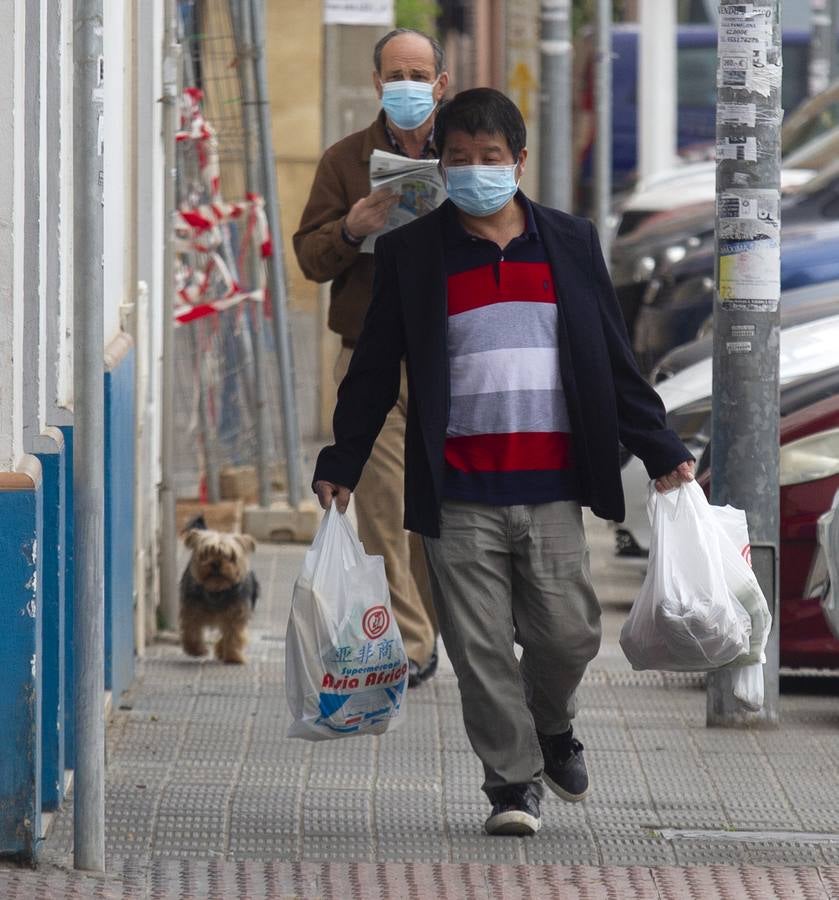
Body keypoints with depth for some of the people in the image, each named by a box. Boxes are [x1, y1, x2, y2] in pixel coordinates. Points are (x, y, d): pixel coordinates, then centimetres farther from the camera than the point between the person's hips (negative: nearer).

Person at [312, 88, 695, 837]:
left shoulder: (570, 243, 9)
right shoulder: (410, 253, 5)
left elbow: (614, 362, 13)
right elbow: (374, 372, 8)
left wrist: (663, 452, 9)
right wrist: (340, 465, 4)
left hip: (551, 490, 1)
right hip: (459, 494, -1)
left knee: (569, 633, 0)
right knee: (481, 647, -3)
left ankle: (550, 727, 30)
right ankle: (515, 780, 10)